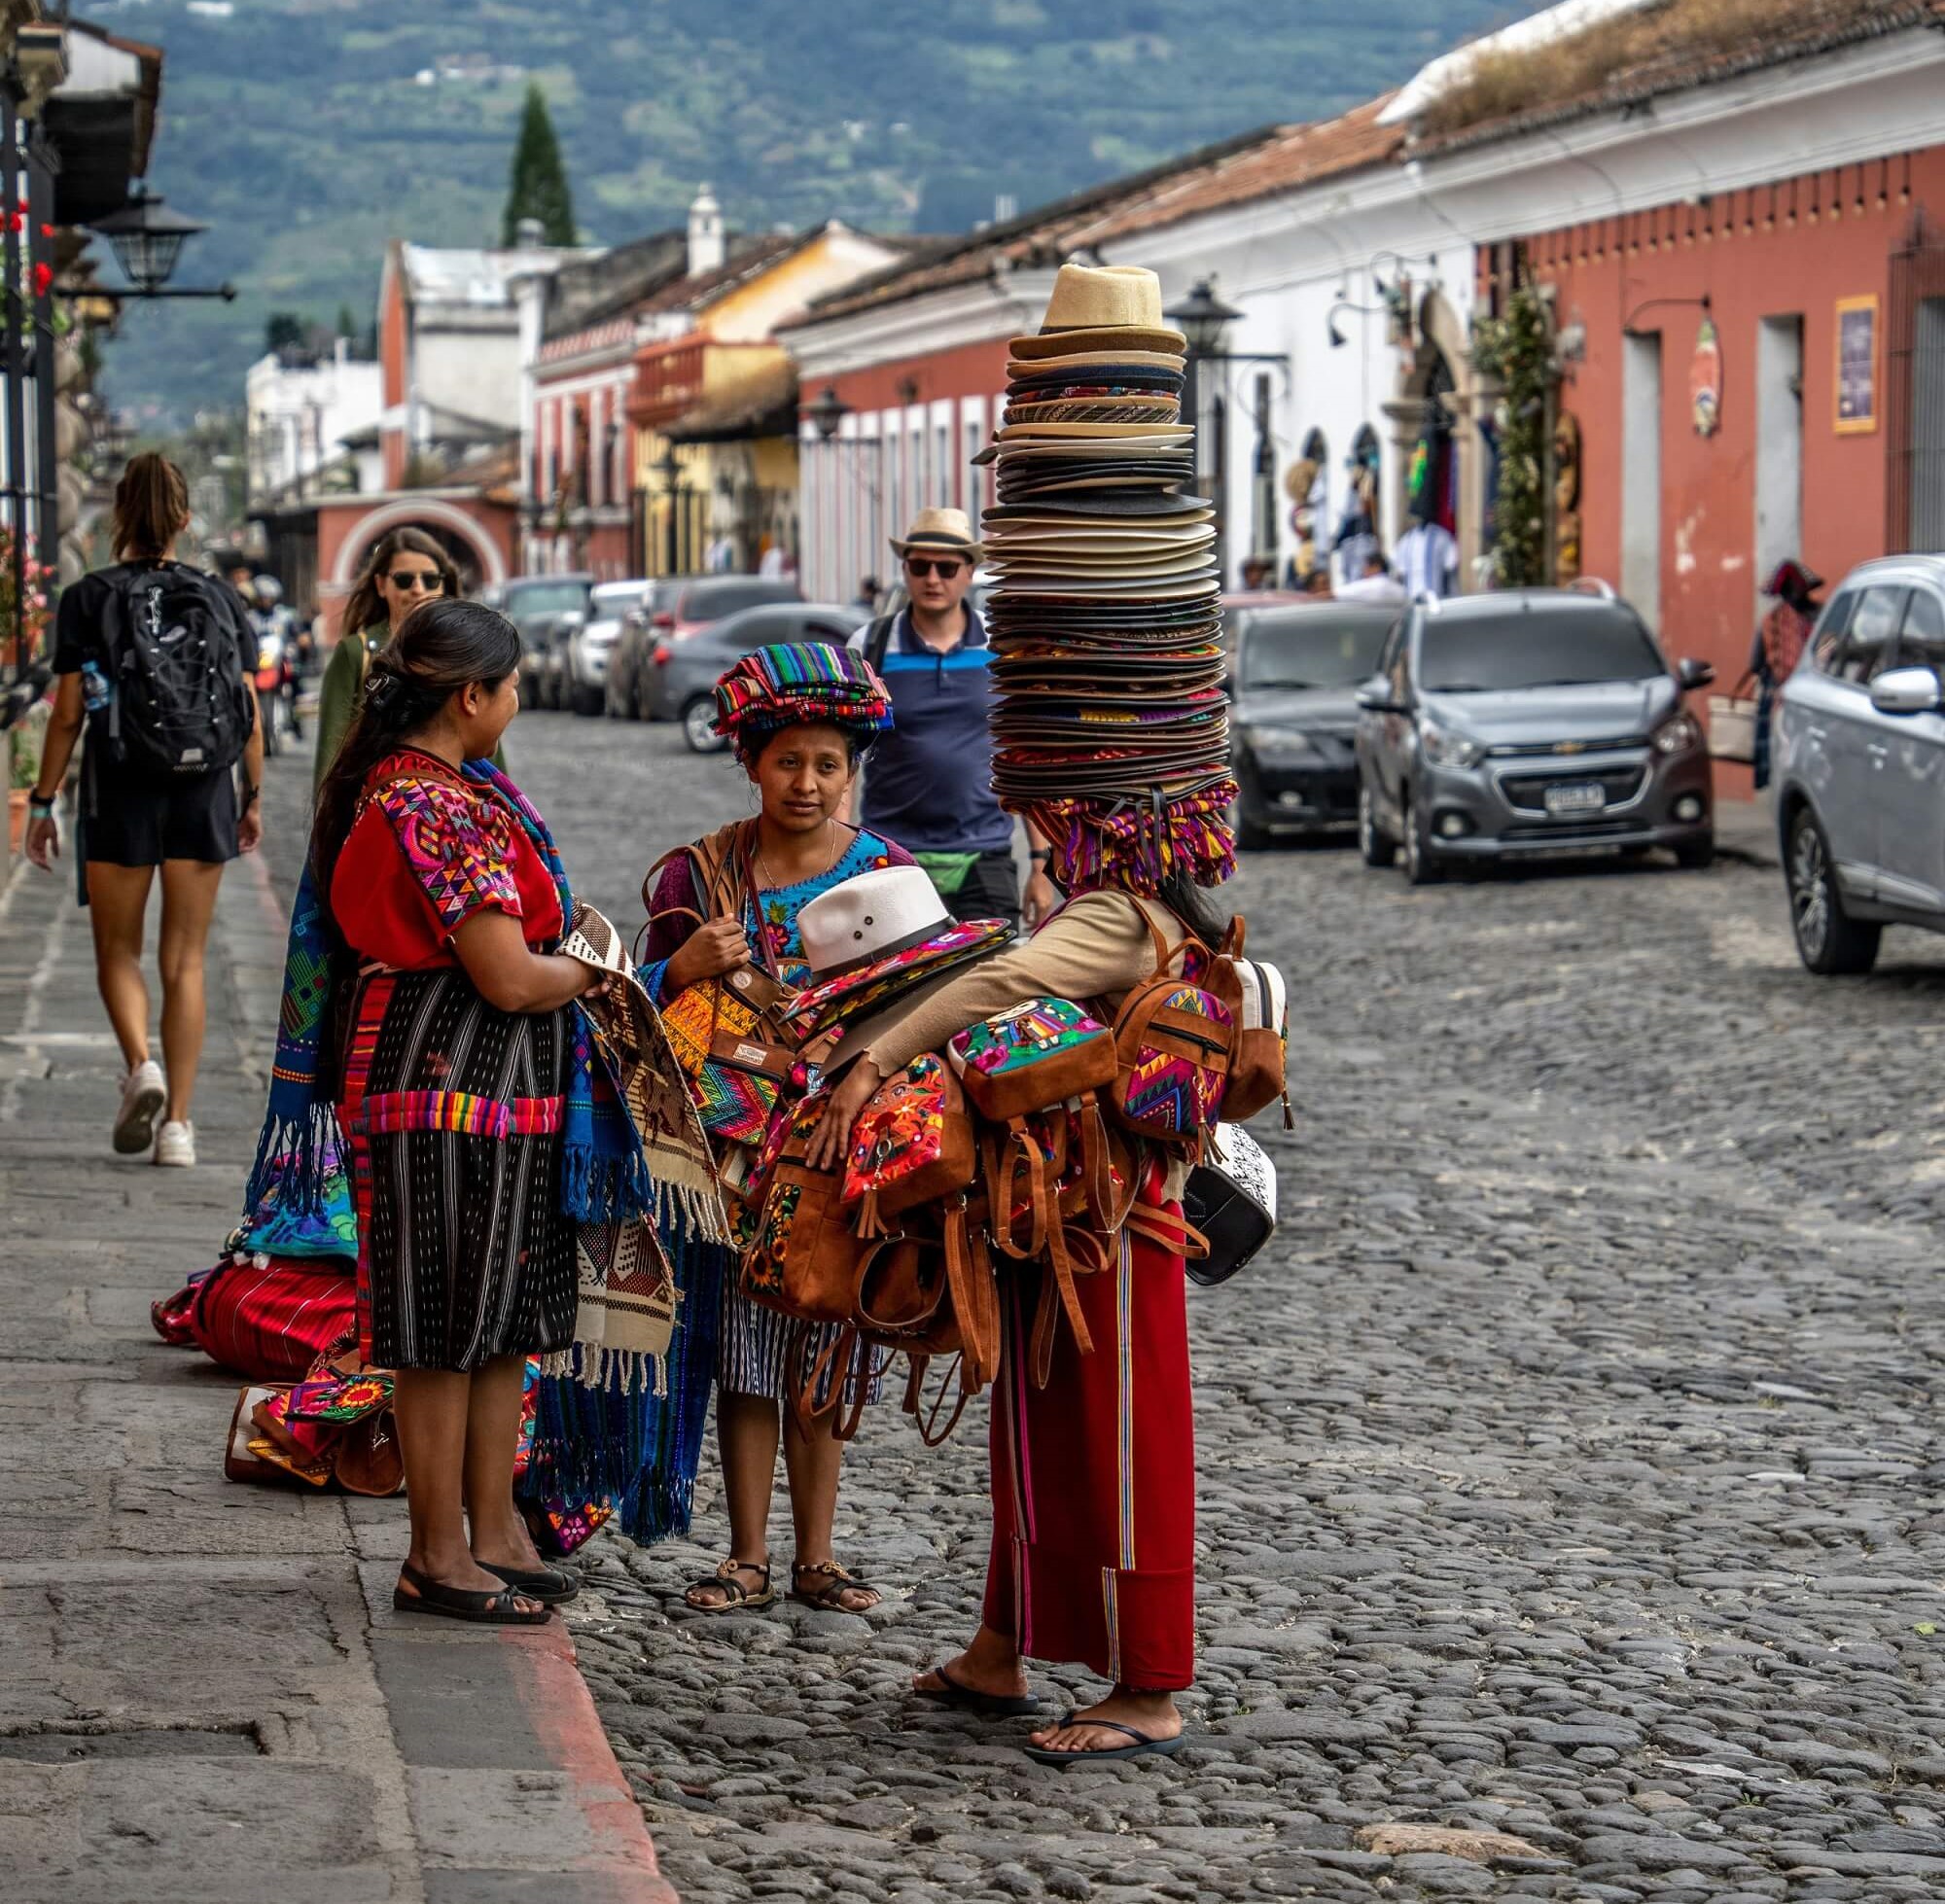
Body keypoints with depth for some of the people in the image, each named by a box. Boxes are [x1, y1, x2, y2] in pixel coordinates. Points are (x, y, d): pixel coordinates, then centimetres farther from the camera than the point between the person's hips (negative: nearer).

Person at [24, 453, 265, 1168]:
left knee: (118, 951, 13)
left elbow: (68, 713, -6)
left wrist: (42, 802, 1)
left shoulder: (88, 599, -4)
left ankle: (141, 1066, -13)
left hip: (120, 792, -2)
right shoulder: (220, 599, 2)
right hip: (203, 793, 2)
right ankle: (177, 1122, 3)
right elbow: (251, 713, 2)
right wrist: (252, 798, 13)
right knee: (184, 960, 8)